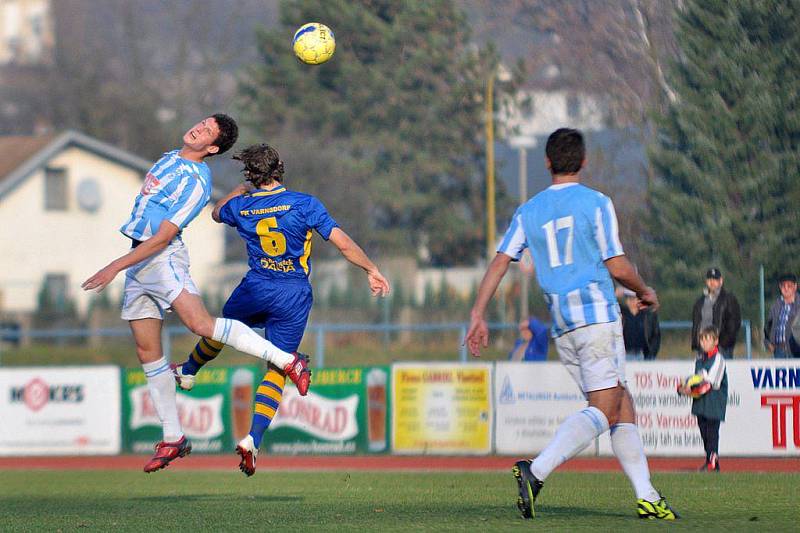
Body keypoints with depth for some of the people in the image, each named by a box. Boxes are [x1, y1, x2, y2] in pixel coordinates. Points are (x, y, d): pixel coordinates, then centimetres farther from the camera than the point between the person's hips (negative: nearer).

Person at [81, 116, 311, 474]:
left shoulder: (196, 182, -15)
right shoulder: (171, 158, 13)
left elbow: (163, 237, -19)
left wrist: (116, 267, -21)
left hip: (163, 258, -8)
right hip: (138, 262, 8)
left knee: (200, 324, -28)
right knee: (147, 351, 5)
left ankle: (287, 361, -22)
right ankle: (172, 439, 10)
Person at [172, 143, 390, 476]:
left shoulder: (241, 207, -1)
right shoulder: (304, 204, -10)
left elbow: (217, 212, 25)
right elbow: (343, 242, -12)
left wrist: (241, 190, 39)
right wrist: (372, 270, -2)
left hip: (255, 290, 2)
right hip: (295, 298, -2)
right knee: (277, 370, 4)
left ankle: (188, 371, 57)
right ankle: (253, 439, -10)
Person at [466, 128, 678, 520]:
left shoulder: (529, 211, 13)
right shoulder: (596, 203, -2)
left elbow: (500, 262, 5)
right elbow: (618, 267, -3)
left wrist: (478, 314, 6)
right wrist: (645, 292, 15)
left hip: (562, 326, 6)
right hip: (597, 312, -6)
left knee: (622, 406, 12)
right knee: (604, 410, -10)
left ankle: (646, 497, 7)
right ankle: (536, 471, -28)